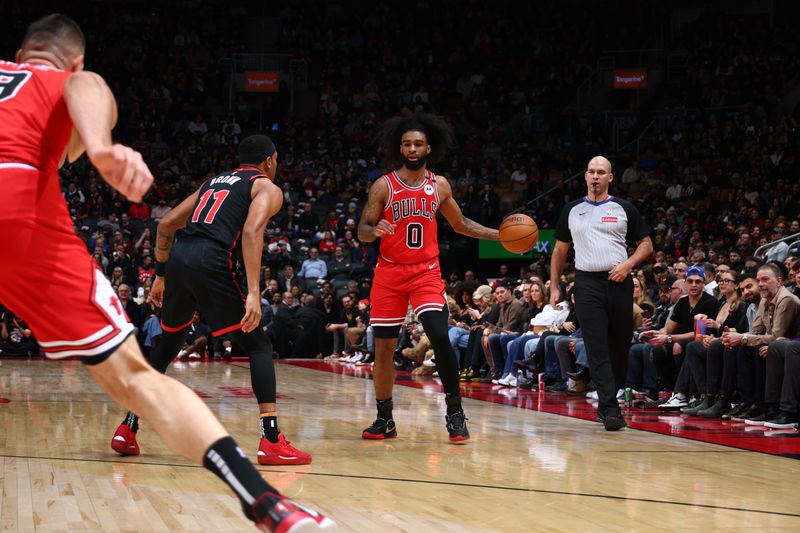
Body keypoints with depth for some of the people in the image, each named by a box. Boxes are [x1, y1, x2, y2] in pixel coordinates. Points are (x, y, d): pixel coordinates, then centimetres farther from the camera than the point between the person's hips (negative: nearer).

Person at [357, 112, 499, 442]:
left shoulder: (439, 186, 4)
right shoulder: (384, 186, -3)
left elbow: (460, 224, 18)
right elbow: (361, 232, -3)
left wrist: (500, 235, 8)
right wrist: (375, 230, -27)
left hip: (427, 272, 0)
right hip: (389, 273, 0)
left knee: (439, 336, -19)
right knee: (383, 347, 2)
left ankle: (455, 413, -10)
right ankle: (384, 419, 18)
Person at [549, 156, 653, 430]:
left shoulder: (624, 209, 6)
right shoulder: (572, 210, 12)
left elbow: (646, 245, 7)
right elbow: (560, 251, 18)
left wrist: (628, 264, -12)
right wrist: (554, 287, 12)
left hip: (618, 282, 0)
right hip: (587, 284, 0)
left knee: (619, 346, 4)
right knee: (597, 348, -11)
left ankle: (606, 403, 20)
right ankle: (610, 408, -16)